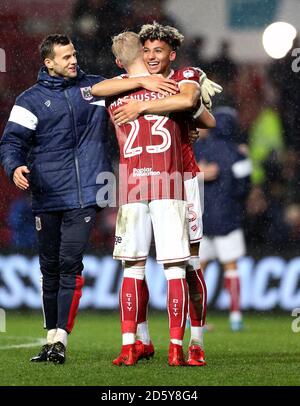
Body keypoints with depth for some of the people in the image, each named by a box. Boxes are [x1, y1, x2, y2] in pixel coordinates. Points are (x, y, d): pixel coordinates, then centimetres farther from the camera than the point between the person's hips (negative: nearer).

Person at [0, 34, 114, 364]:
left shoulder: (96, 87, 12)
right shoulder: (31, 100, 5)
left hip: (84, 195, 0)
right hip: (47, 197, 0)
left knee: (70, 265, -11)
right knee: (50, 270, 7)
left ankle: (60, 340, -12)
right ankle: (51, 336, 16)